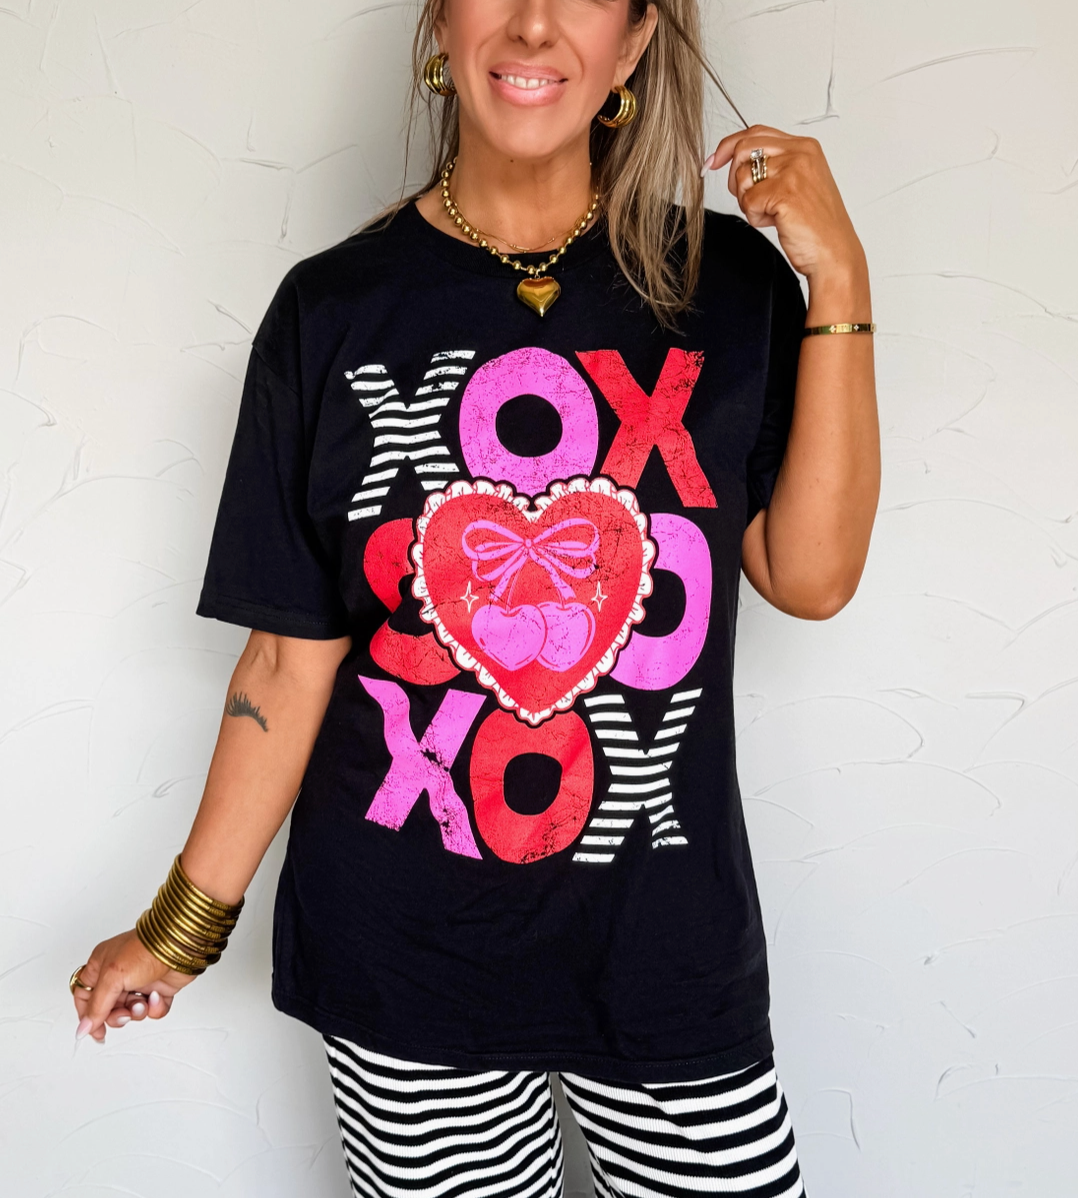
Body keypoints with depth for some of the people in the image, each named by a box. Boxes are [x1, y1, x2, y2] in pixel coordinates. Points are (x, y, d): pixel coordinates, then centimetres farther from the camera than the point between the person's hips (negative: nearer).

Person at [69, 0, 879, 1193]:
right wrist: (185, 927, 1)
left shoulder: (726, 283, 0)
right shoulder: (335, 310, -3)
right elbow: (292, 656, -1)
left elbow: (809, 576, -7)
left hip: (666, 939, 1)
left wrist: (837, 281, -11)